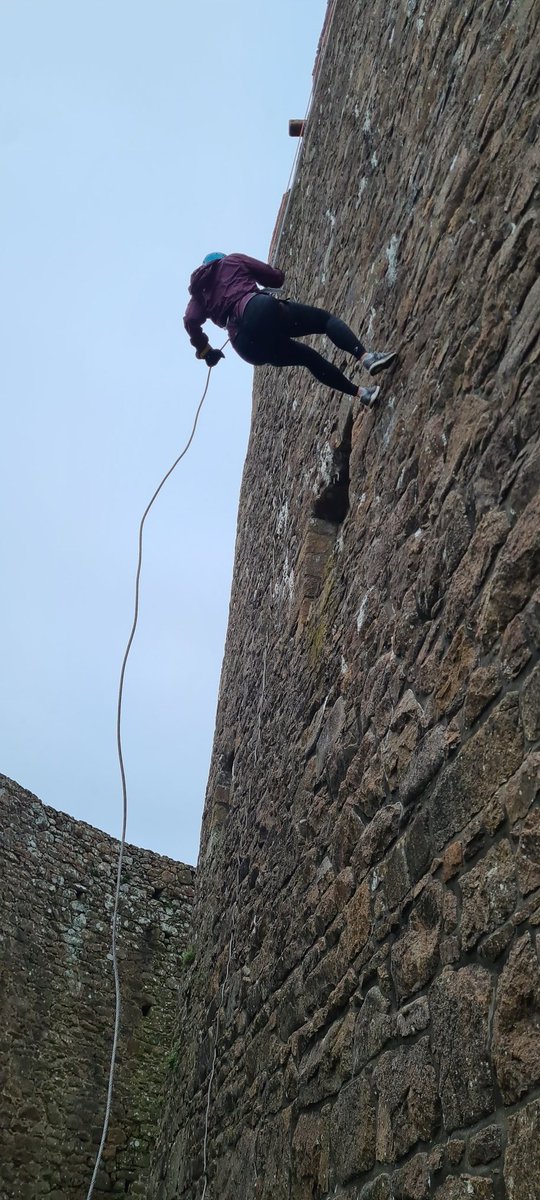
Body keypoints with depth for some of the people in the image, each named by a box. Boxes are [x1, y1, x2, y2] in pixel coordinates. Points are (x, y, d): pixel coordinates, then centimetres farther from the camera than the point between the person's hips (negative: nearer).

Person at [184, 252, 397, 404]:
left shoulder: (200, 293, 30)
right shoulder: (232, 261, 23)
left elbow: (191, 321, 11)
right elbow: (277, 277, 22)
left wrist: (204, 350, 25)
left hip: (247, 345, 4)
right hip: (261, 310, -4)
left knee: (309, 357, 21)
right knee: (326, 319, 8)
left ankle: (361, 393, 13)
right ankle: (366, 357, -19)